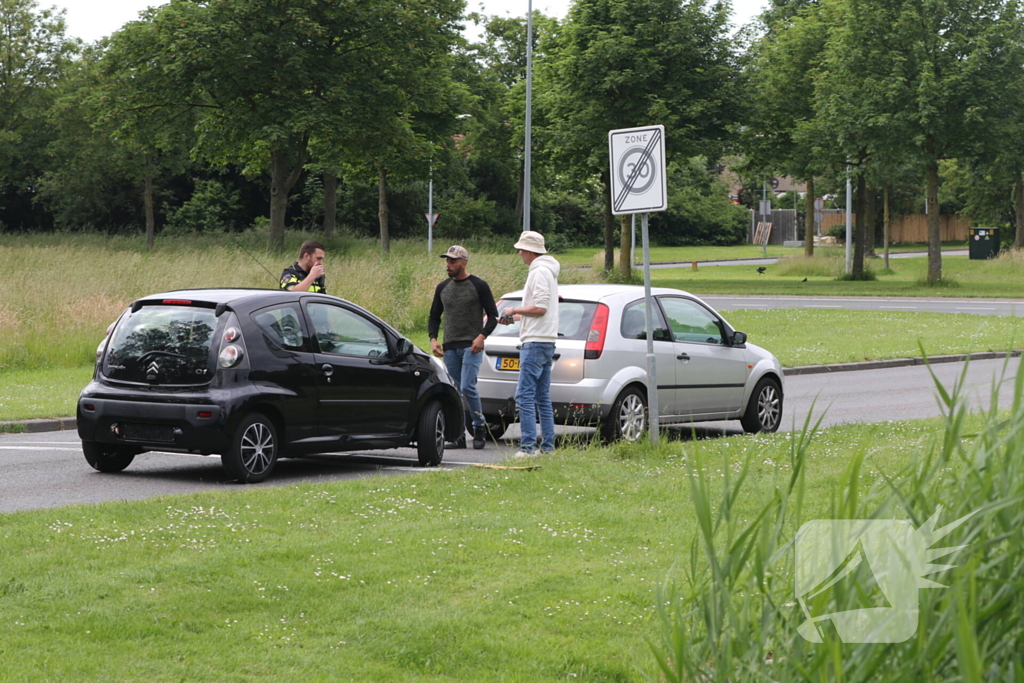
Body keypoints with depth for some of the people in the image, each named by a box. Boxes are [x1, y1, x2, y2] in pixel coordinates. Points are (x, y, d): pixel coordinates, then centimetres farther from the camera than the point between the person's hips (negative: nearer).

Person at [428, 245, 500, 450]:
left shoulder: (478, 286, -2)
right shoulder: (442, 288, 13)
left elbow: (493, 315, 0)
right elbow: (434, 317, 19)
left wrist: (482, 336, -16)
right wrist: (433, 339, 2)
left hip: (471, 346, -5)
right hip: (449, 347, 5)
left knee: (467, 387, -17)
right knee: (455, 392, 6)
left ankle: (480, 427, 1)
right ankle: (459, 435, 10)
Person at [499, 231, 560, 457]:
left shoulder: (539, 272, -13)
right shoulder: (548, 271, 19)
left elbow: (540, 308, -21)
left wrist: (515, 310, -9)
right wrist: (516, 317, 18)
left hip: (535, 343, -11)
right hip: (546, 342, 11)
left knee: (525, 396, -12)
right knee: (543, 397, 12)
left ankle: (528, 446, -16)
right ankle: (548, 446, 13)